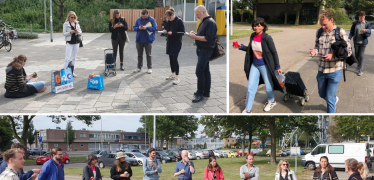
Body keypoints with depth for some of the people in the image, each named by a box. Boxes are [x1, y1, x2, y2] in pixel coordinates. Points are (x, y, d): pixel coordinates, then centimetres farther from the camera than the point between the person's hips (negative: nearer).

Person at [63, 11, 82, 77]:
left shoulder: (77, 23, 10)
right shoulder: (66, 24, -3)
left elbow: (80, 32, 11)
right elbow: (64, 33, -6)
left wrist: (77, 32, -11)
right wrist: (70, 32, -22)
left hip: (76, 42, 5)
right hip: (69, 42, -5)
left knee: (74, 58, 11)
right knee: (67, 58, -10)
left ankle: (72, 71, 19)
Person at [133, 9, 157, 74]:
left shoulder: (152, 20, -6)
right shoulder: (138, 19, 3)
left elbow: (155, 28, -10)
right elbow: (134, 27, 7)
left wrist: (146, 28, -21)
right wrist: (138, 28, -15)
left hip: (148, 40, -3)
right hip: (139, 40, 3)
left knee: (149, 55, 5)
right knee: (139, 54, 12)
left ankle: (149, 68, 13)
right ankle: (139, 67, 22)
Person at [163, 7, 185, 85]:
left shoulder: (179, 21, -14)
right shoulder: (169, 21, 7)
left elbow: (182, 32, -14)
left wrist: (172, 33, -23)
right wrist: (166, 31, -2)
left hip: (176, 43, -7)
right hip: (170, 42, 7)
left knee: (174, 58, -11)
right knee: (171, 58, 12)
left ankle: (177, 77, -5)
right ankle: (173, 74, 25)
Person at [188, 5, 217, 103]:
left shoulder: (210, 23, -15)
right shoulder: (203, 22, 16)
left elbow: (208, 38, -23)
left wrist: (195, 37, -22)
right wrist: (195, 34, 4)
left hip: (206, 50, -10)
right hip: (202, 50, 10)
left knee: (199, 71, -12)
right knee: (205, 71, 14)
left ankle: (200, 94, -8)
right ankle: (206, 92, 20)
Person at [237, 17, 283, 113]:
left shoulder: (267, 38, -18)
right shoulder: (252, 36, -1)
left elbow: (274, 52, -12)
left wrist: (277, 67, -11)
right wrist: (241, 47, -2)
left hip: (265, 65, -5)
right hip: (254, 65, 5)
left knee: (268, 86, 11)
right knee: (251, 86, 5)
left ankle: (271, 101, 41)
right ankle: (248, 109, 13)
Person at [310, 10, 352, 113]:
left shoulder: (340, 32, -11)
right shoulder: (319, 32, 3)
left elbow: (348, 52, -8)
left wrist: (333, 55, -23)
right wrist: (315, 51, -10)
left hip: (334, 71, -5)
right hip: (321, 69, 5)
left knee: (330, 99, -3)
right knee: (322, 94, 23)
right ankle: (334, 99, 55)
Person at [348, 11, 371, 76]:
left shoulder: (367, 24, -7)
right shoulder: (355, 23, -3)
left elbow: (369, 34, -7)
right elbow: (352, 32, 1)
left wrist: (365, 32, -29)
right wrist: (349, 38, -16)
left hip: (363, 42, -2)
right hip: (356, 42, 3)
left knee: (361, 55, -5)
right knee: (356, 55, 15)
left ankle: (360, 70, 3)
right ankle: (360, 63, 46)